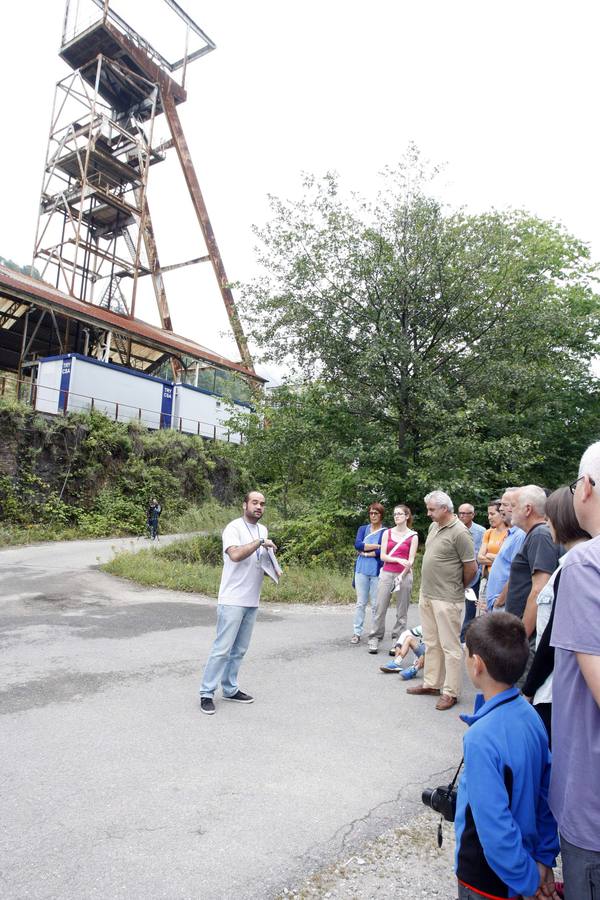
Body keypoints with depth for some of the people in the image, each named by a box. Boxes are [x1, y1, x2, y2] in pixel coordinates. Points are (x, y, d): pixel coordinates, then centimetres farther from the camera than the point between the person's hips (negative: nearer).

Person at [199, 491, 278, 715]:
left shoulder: (263, 530, 12)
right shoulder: (234, 528, -12)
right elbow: (235, 555, -29)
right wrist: (260, 542, -23)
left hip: (252, 601, 7)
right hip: (233, 601, -7)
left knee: (239, 650, 14)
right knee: (222, 649, -3)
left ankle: (230, 689, 26)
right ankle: (206, 694, 8)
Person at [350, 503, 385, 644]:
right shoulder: (363, 529, 11)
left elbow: (382, 552, -13)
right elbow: (357, 544, -6)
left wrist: (366, 553, -7)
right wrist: (376, 546, -11)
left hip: (377, 571, -3)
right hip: (361, 570, 3)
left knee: (375, 604, 3)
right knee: (360, 602, 6)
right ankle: (357, 633, 11)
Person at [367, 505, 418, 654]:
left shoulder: (413, 536, 1)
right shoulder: (387, 533, 7)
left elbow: (410, 560, -4)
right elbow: (383, 556, 2)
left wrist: (401, 576, -15)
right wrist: (398, 560, -12)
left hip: (404, 575, -1)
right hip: (387, 573, 2)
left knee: (402, 610, 2)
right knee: (380, 607, 0)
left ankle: (397, 640, 11)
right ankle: (374, 638, 8)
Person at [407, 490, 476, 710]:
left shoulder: (459, 532, -18)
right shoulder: (433, 527, 9)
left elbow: (471, 567, -15)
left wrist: (458, 588, 1)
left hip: (447, 599, -8)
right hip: (426, 594, 9)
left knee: (450, 646, 3)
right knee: (431, 643, 18)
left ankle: (450, 692, 14)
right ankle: (431, 683, 31)